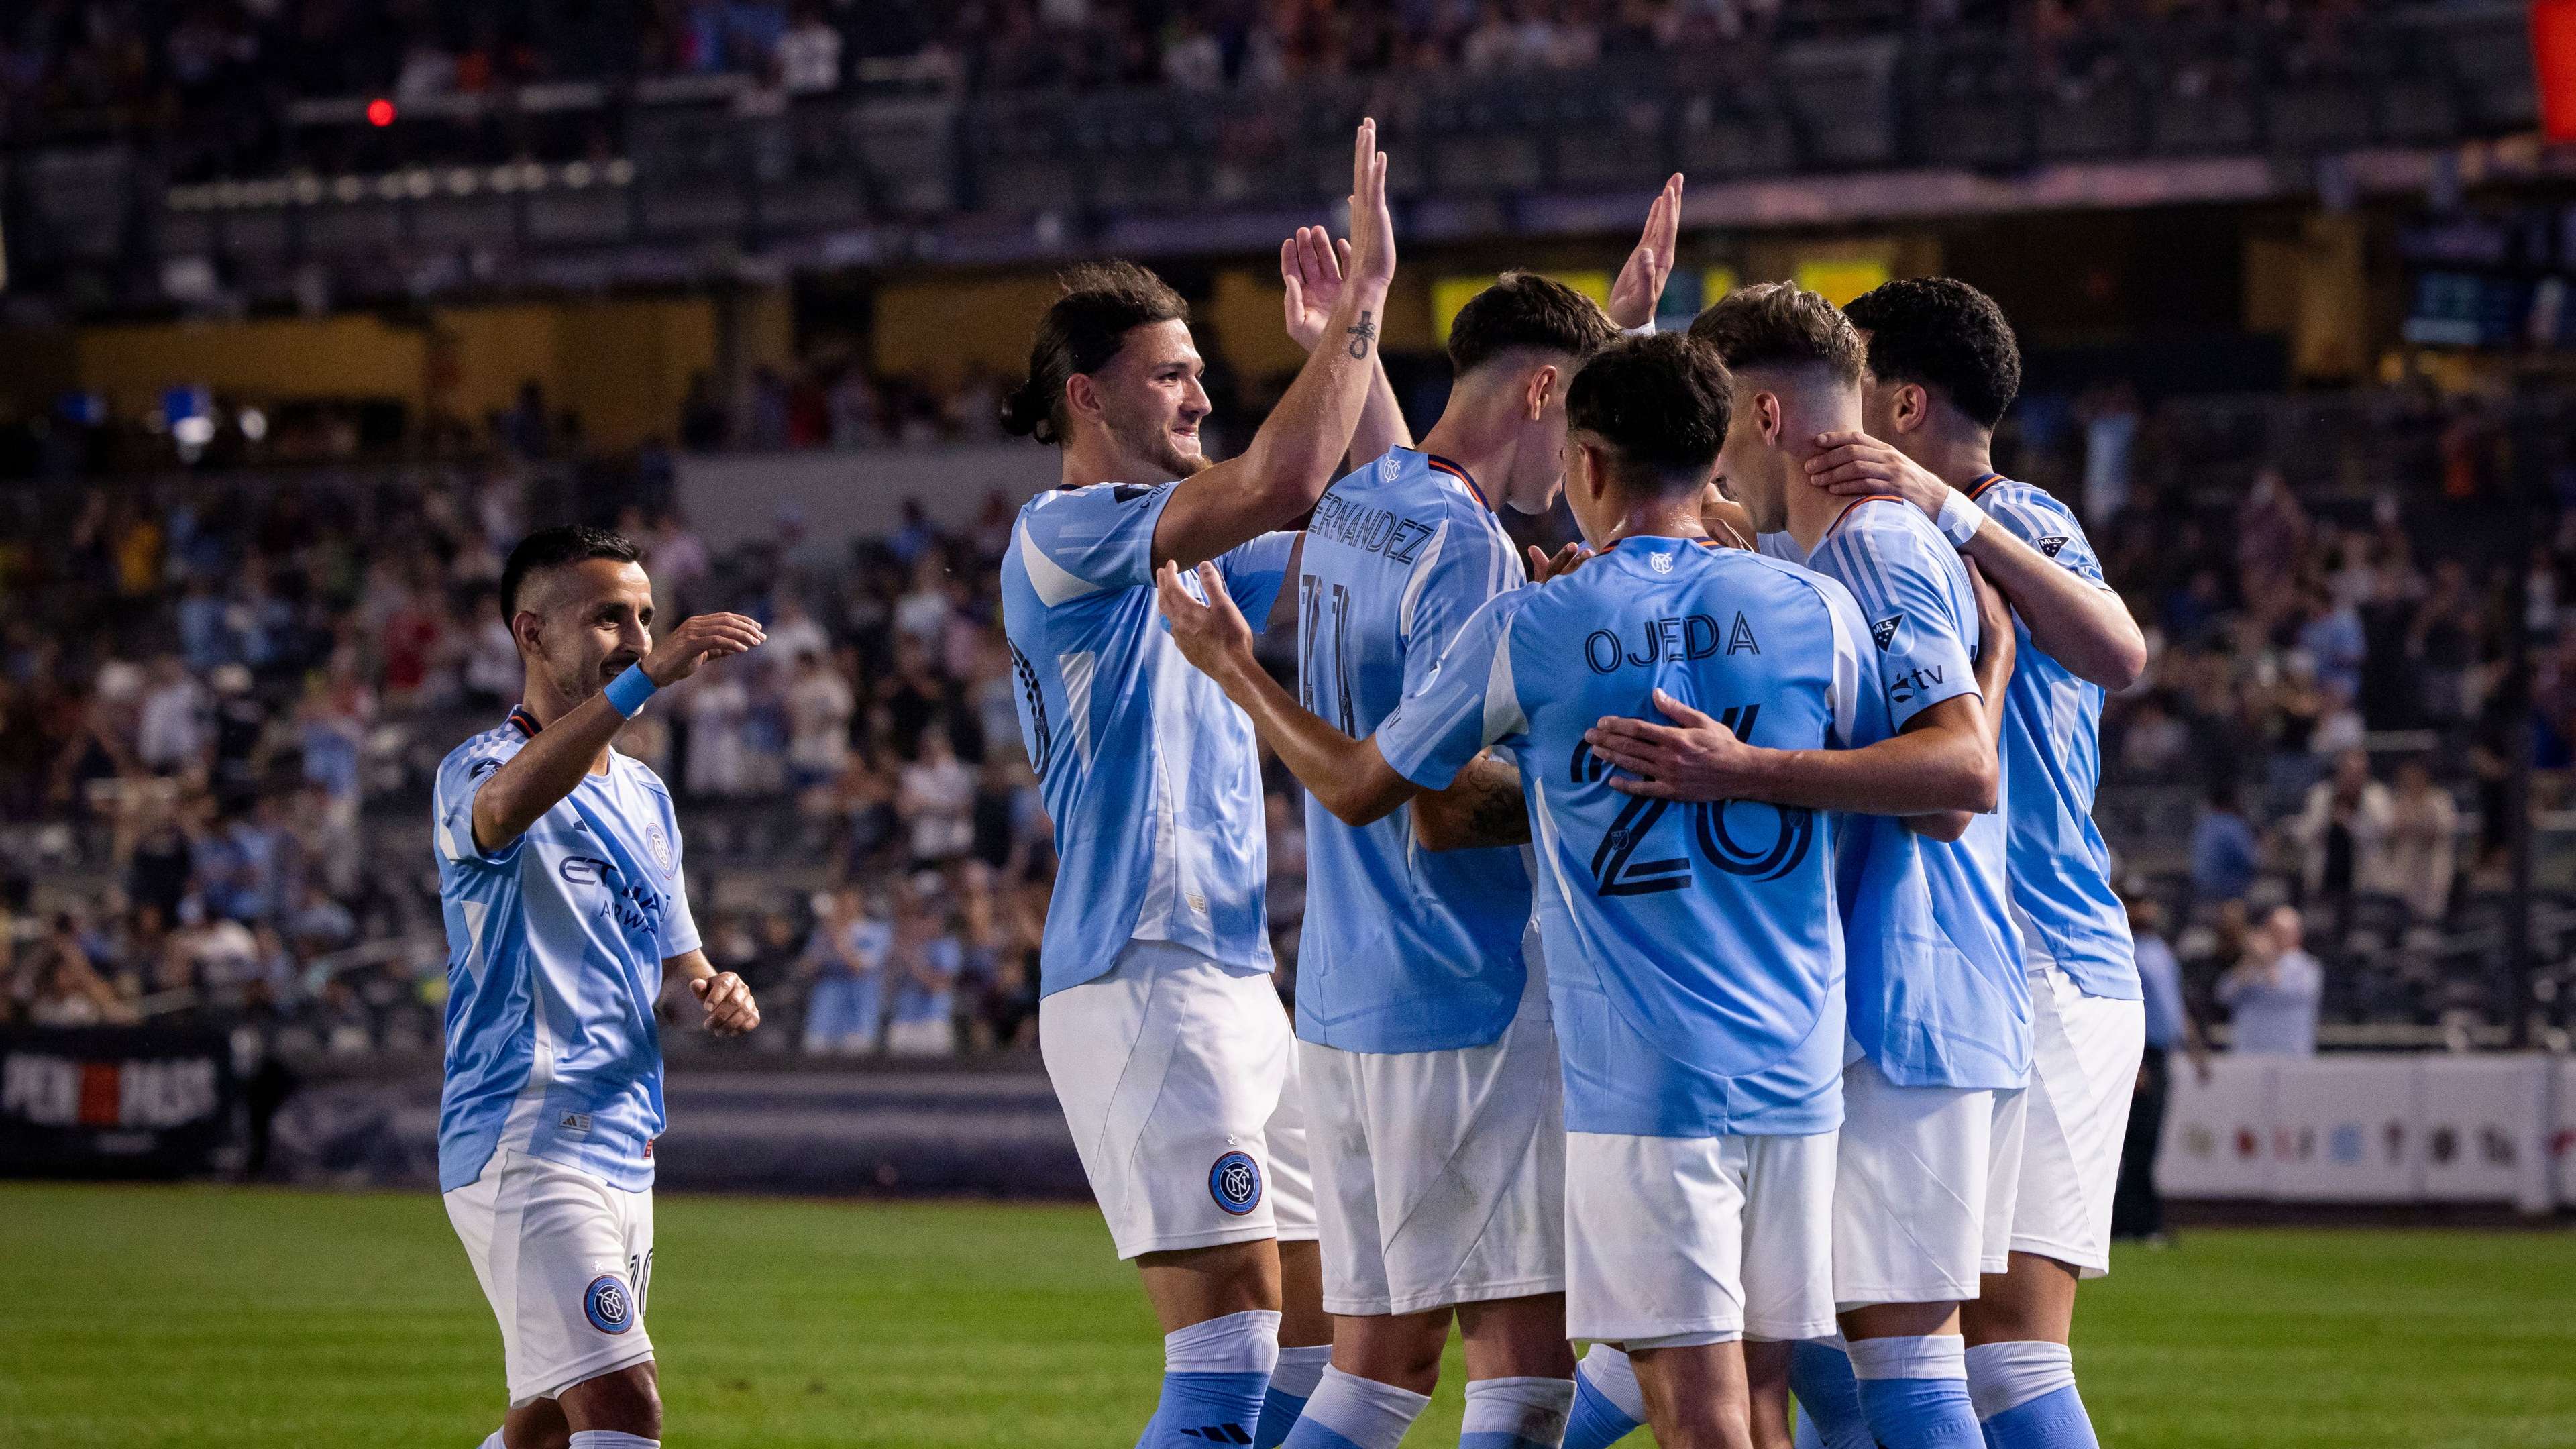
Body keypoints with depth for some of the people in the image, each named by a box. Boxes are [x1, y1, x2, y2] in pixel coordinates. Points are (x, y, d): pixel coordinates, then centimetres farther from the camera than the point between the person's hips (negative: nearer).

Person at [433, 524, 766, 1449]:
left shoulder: (645, 797, 19)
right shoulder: (477, 773, -7)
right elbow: (509, 803, -33)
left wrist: (710, 994, 1)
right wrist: (648, 678, -44)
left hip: (623, 1153, 9)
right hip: (524, 1142, -9)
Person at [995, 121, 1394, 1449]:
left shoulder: (1192, 557, 21)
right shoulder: (1063, 535, -7)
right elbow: (1285, 480, -19)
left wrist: (1355, 342, 14)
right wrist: (1365, 289, -13)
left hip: (1239, 984, 10)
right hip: (1144, 983, -10)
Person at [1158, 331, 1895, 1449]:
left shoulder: (1528, 631, -3)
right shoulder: (1815, 610, 1)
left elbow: (1354, 787, 11)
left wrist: (1233, 668, 27)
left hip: (1636, 1079, -3)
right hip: (1795, 1067, 3)